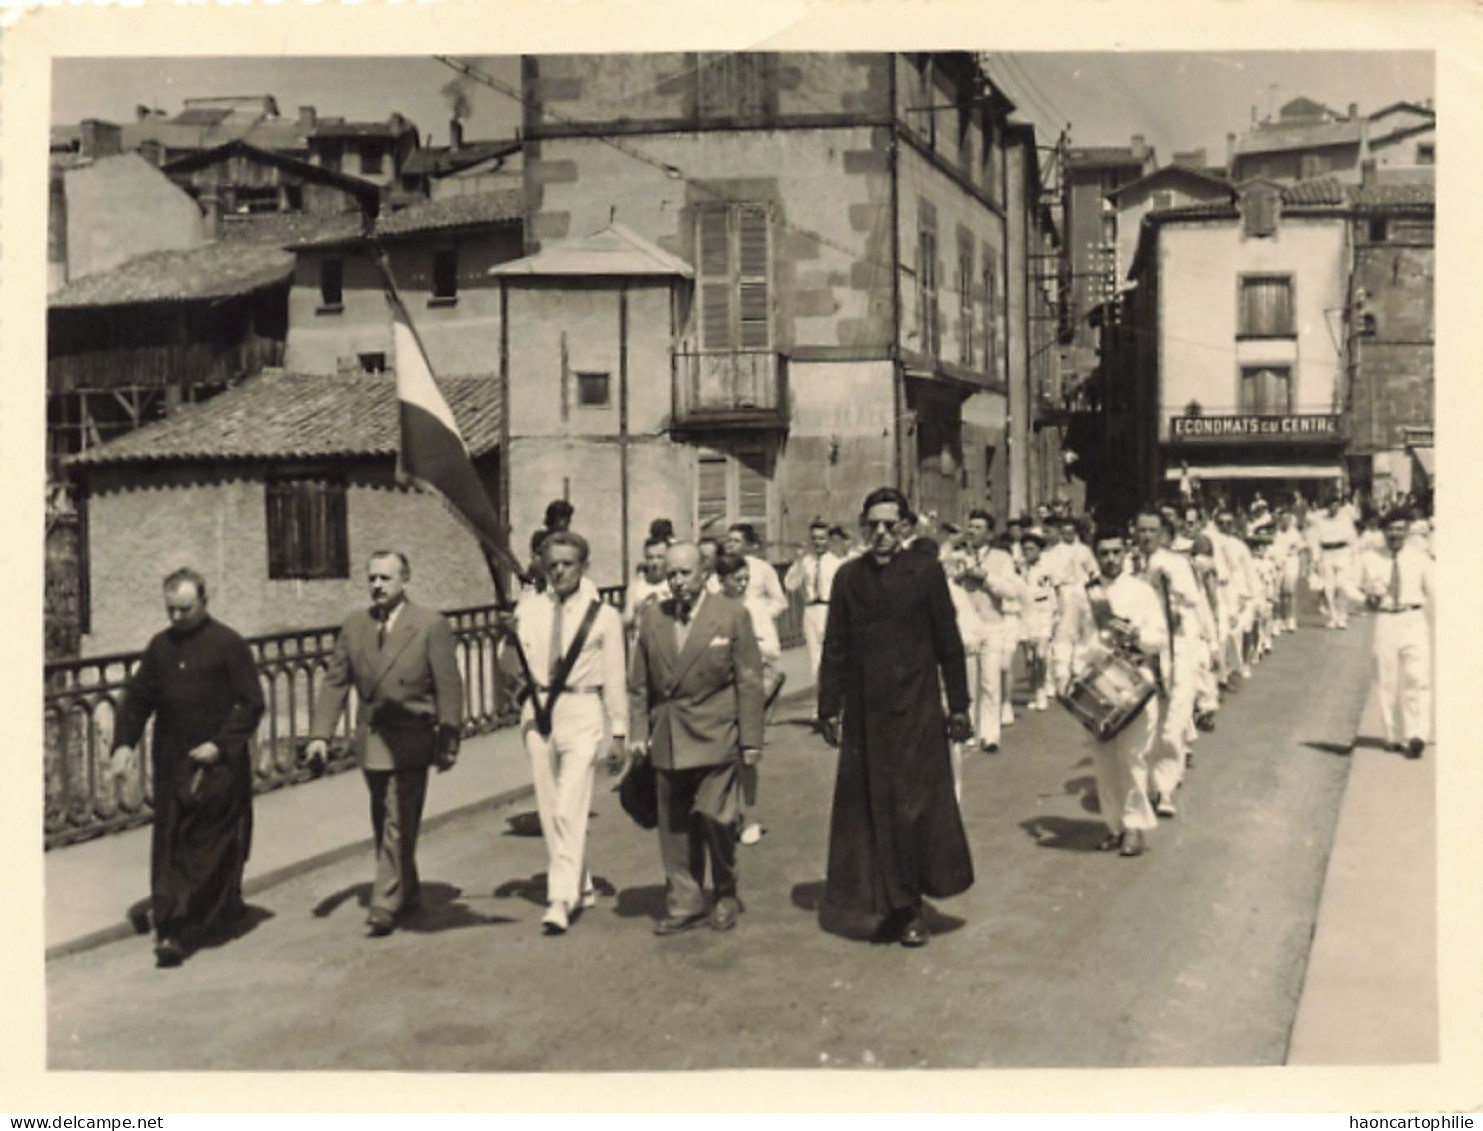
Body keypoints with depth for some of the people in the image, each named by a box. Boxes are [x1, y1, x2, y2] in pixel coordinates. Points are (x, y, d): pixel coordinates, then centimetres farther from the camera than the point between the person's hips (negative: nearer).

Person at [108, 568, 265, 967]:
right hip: (171, 765, 5)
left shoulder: (229, 645, -7)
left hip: (219, 766, -5)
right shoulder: (159, 647, 9)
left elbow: (251, 704, -7)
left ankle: (180, 930, 6)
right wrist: (124, 743, -1)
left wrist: (220, 744, -15)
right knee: (169, 847, 8)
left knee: (211, 848, -2)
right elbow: (137, 699, 13)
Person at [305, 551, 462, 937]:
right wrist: (320, 734, -4)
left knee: (398, 827, -6)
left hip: (409, 742, -5)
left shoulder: (430, 626, -8)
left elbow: (448, 687, -8)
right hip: (370, 741, 5)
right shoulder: (354, 624, 5)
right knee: (384, 825, 16)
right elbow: (335, 682, 5)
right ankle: (407, 894, 32)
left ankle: (385, 906, 2)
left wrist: (449, 742, -10)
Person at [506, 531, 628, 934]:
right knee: (550, 810, 11)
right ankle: (581, 888, 26)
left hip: (581, 710, -4)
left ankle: (560, 901, -11)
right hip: (537, 710, 4)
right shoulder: (528, 609, 6)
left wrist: (619, 733, 3)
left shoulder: (602, 615, -1)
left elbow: (615, 678, 2)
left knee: (570, 809, -12)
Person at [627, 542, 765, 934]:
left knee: (714, 817, -10)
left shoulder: (732, 614, -1)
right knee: (674, 827, 7)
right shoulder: (651, 618, 9)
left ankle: (726, 894, 14)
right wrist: (638, 733, 6)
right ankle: (684, 903, 20)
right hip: (666, 738, 4)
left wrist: (751, 739, -4)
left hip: (716, 736, -4)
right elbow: (639, 683, 13)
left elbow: (748, 681, -2)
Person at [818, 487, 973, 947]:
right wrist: (829, 708, 6)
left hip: (916, 710, -2)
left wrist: (958, 706, 0)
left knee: (915, 806, 0)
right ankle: (891, 906, 19)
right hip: (864, 714, 3)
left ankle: (911, 907, 14)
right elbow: (835, 647, 8)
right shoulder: (848, 577, 5)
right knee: (870, 808, 6)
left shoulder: (926, 572, -2)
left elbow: (948, 642, 1)